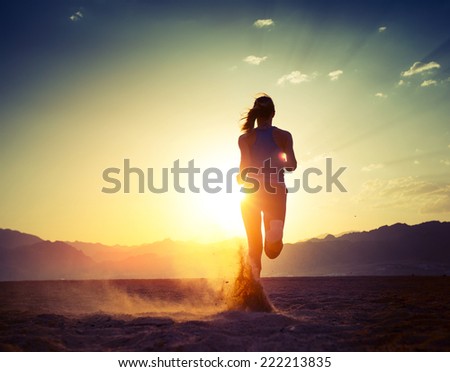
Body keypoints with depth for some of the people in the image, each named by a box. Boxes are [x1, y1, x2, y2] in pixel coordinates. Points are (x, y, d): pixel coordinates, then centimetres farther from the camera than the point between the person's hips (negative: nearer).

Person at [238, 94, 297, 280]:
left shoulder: (245, 138, -1)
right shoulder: (284, 136, 1)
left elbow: (245, 167, -10)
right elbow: (292, 166, -4)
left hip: (251, 195, 1)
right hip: (276, 193, 0)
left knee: (254, 244, 12)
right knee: (272, 250, 6)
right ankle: (275, 227, -22)